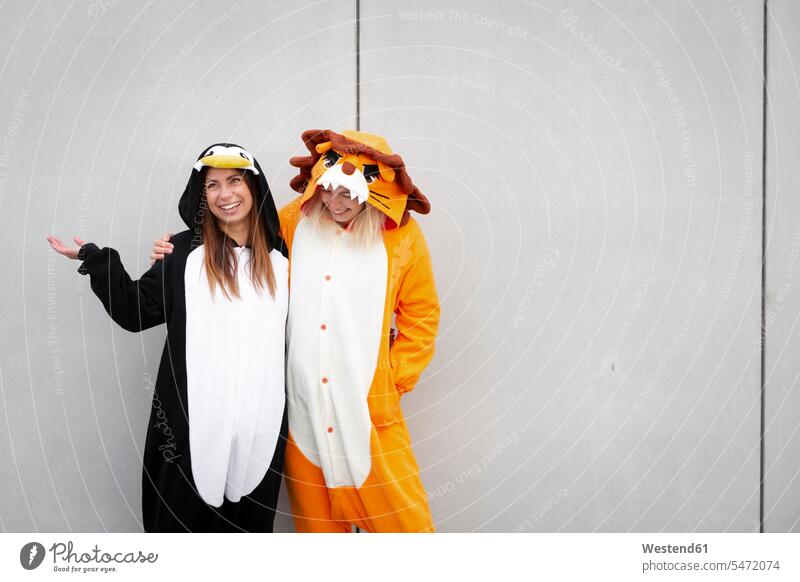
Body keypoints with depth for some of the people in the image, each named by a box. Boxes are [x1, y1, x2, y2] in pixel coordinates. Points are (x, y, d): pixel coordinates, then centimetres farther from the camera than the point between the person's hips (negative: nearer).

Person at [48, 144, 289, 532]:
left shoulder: (279, 255, 6)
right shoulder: (185, 252, 1)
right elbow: (136, 311, 4)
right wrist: (96, 260, 0)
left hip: (259, 416, 2)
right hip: (195, 415, -1)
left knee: (249, 521, 14)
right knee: (184, 519, 8)